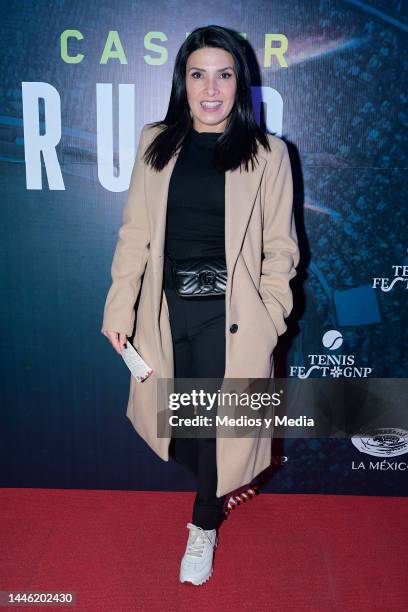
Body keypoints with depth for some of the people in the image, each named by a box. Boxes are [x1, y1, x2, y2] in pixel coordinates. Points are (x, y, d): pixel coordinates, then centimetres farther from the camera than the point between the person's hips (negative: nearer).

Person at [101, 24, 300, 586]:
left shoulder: (267, 154, -3)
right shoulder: (156, 145, 4)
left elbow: (280, 246, -1)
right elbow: (135, 234, 4)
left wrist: (268, 320, -8)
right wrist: (119, 308, -1)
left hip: (229, 314, -3)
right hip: (168, 308, 3)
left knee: (219, 421, 6)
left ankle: (204, 528, 31)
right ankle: (220, 480, 49)